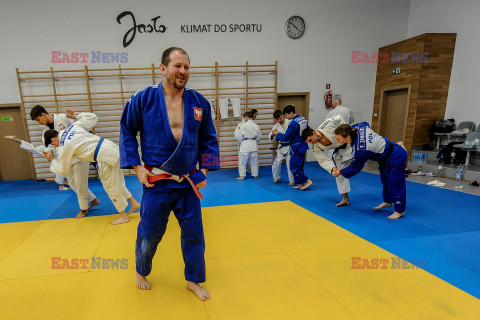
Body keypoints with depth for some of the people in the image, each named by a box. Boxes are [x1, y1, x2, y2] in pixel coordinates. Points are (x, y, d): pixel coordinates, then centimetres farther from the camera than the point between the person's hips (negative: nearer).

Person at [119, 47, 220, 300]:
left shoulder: (199, 102, -1)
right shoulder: (143, 98, -8)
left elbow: (209, 139, 7)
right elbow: (127, 132, 2)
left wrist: (204, 169, 0)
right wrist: (137, 167, -5)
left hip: (189, 183, 2)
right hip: (156, 183, -2)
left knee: (194, 233, 12)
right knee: (149, 234, 15)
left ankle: (193, 280, 35)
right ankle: (141, 271, 47)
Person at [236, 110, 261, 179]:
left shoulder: (244, 125, -11)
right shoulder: (256, 126, -1)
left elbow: (239, 136, -7)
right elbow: (259, 136, 7)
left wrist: (240, 142, 11)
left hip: (245, 145, -4)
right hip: (254, 145, 4)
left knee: (243, 160, 3)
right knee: (254, 160, 12)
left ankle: (242, 176, 3)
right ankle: (255, 175, 19)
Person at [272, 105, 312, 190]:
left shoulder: (293, 123, -20)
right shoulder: (303, 119, 7)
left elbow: (286, 137, -18)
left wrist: (276, 134, -5)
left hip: (297, 147, -10)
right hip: (303, 145, 10)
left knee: (294, 167, -2)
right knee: (299, 166, 16)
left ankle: (307, 181, -3)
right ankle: (300, 183, 21)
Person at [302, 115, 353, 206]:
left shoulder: (327, 125, -32)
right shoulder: (316, 148, -19)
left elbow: (340, 119, -14)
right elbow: (325, 160, -19)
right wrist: (332, 169, -35)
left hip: (350, 142, -3)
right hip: (340, 152, 3)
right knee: (340, 174, 5)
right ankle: (345, 199, 15)